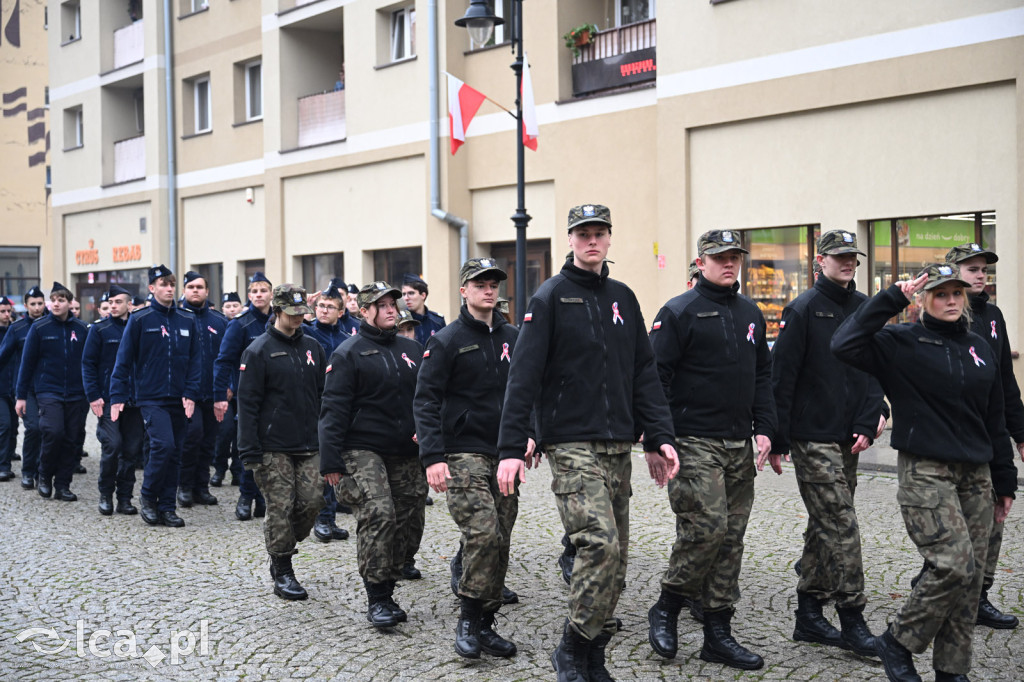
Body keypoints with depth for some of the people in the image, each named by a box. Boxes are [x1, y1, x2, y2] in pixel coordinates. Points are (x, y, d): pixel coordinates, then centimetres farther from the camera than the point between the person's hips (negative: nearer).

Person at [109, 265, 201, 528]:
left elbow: (194, 360, 7)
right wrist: (117, 396, -6)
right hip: (151, 397, -4)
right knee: (164, 444, -18)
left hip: (179, 400, 4)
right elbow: (124, 359, -1)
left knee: (174, 453, 6)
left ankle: (167, 507, 15)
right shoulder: (139, 320, -1)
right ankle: (148, 497, 3)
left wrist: (190, 394, -4)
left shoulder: (187, 321, 8)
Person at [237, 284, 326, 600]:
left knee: (311, 501, -1)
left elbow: (324, 394, 16)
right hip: (274, 448, -4)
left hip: (309, 445, 5)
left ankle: (282, 552, 23)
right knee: (280, 509, -1)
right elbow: (248, 403, -6)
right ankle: (282, 573, 11)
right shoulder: (259, 350, -5)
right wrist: (250, 452, -11)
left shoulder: (312, 346, 11)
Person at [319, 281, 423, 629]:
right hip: (362, 451, -6)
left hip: (405, 454, 6)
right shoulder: (349, 353, -3)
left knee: (403, 520, 7)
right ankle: (377, 600, -10)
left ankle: (387, 593, 20)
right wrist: (330, 460, -13)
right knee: (378, 515, -19)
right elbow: (334, 408, -7)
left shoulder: (411, 349, 14)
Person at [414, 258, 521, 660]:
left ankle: (485, 625, 16)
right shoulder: (447, 341, -3)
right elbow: (426, 400, -7)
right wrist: (432, 457, -17)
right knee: (482, 533, -18)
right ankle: (469, 620, -3)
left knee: (500, 541, 5)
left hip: (505, 454, 5)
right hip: (463, 455, -5)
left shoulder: (512, 338, 12)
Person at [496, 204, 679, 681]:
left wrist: (659, 438, 6)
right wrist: (511, 448, -15)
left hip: (618, 447, 6)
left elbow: (644, 374, 15)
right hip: (571, 445, -6)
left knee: (616, 554, 7)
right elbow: (523, 376, -8)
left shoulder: (623, 298, 15)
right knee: (600, 543, -18)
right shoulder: (551, 297, -2)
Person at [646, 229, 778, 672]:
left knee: (731, 537, 7)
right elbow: (656, 378, -9)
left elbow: (762, 375, 19)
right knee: (707, 528, -15)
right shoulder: (678, 312, -5)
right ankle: (665, 610, 6)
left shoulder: (750, 314, 16)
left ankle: (719, 635, 14)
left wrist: (764, 429, 8)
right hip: (694, 443, -7)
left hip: (739, 446, 7)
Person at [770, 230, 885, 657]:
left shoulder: (866, 310, 12)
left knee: (824, 528, 12)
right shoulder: (803, 310, -7)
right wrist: (777, 440, -11)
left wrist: (868, 424, -1)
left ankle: (809, 615, 20)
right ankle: (852, 621, -3)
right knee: (842, 528, -9)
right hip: (813, 438, -7)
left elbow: (874, 370, 12)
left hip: (848, 440, 7)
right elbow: (782, 377, -9)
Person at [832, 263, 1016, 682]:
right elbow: (845, 344, -21)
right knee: (955, 565, -14)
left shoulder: (980, 349, 14)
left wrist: (1004, 482, 17)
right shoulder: (902, 343, -3)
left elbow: (995, 422, 18)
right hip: (925, 471, -6)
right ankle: (897, 643, 6)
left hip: (975, 475, 6)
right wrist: (892, 299, -17)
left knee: (971, 576, 5)